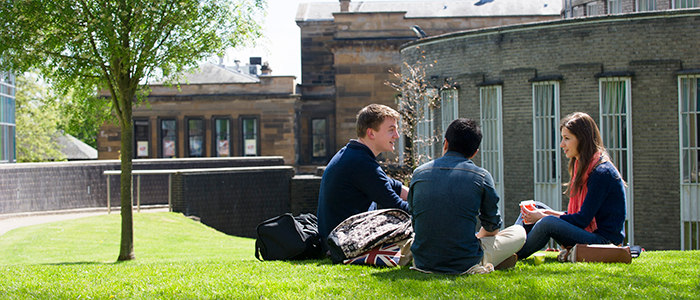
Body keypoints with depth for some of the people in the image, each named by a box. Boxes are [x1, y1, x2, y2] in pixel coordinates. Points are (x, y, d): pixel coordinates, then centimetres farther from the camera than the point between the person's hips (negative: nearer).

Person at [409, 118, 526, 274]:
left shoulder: (419, 173, 4)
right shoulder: (481, 176, -5)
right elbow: (492, 228, 9)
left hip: (423, 263, 3)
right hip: (465, 265, -2)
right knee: (519, 232, 20)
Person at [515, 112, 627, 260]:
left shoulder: (602, 172, -17)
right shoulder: (582, 166, 13)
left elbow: (583, 219, -20)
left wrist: (543, 218, -14)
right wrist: (548, 213, 1)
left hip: (604, 239, -10)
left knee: (547, 224, -26)